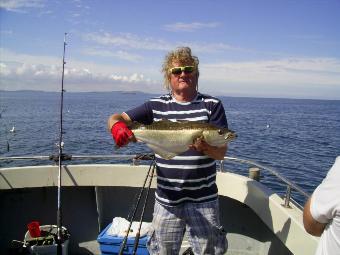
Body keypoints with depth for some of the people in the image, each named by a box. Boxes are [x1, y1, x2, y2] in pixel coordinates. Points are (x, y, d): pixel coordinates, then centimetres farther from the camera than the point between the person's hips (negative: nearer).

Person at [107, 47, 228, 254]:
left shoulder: (212, 105, -1)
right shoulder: (156, 106, 3)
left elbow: (221, 152, -7)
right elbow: (115, 118, -2)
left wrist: (204, 147, -30)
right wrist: (117, 126, -27)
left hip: (203, 199, -1)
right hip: (166, 199, 2)